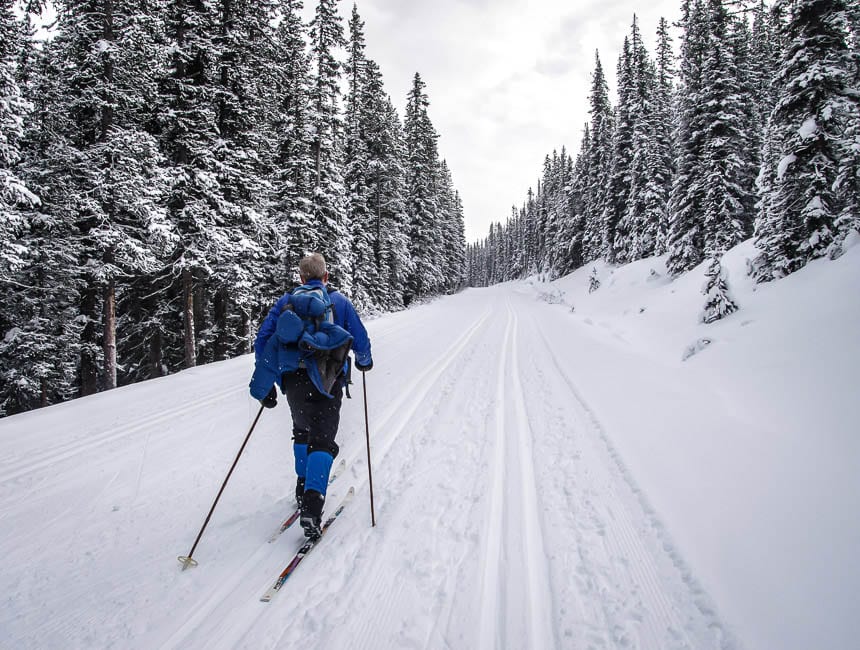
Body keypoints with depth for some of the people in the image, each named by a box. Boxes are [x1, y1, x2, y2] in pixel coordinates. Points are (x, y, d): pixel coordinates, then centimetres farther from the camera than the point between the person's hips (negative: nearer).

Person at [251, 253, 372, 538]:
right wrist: (364, 362, 28)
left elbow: (263, 338, 5)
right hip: (326, 382, -3)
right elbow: (360, 340, 6)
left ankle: (304, 487, 33)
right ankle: (311, 506, -18)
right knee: (322, 441, -3)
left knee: (302, 432, 26)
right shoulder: (339, 301, 7)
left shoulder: (286, 301, 12)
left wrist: (264, 385, 10)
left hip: (293, 380, 3)